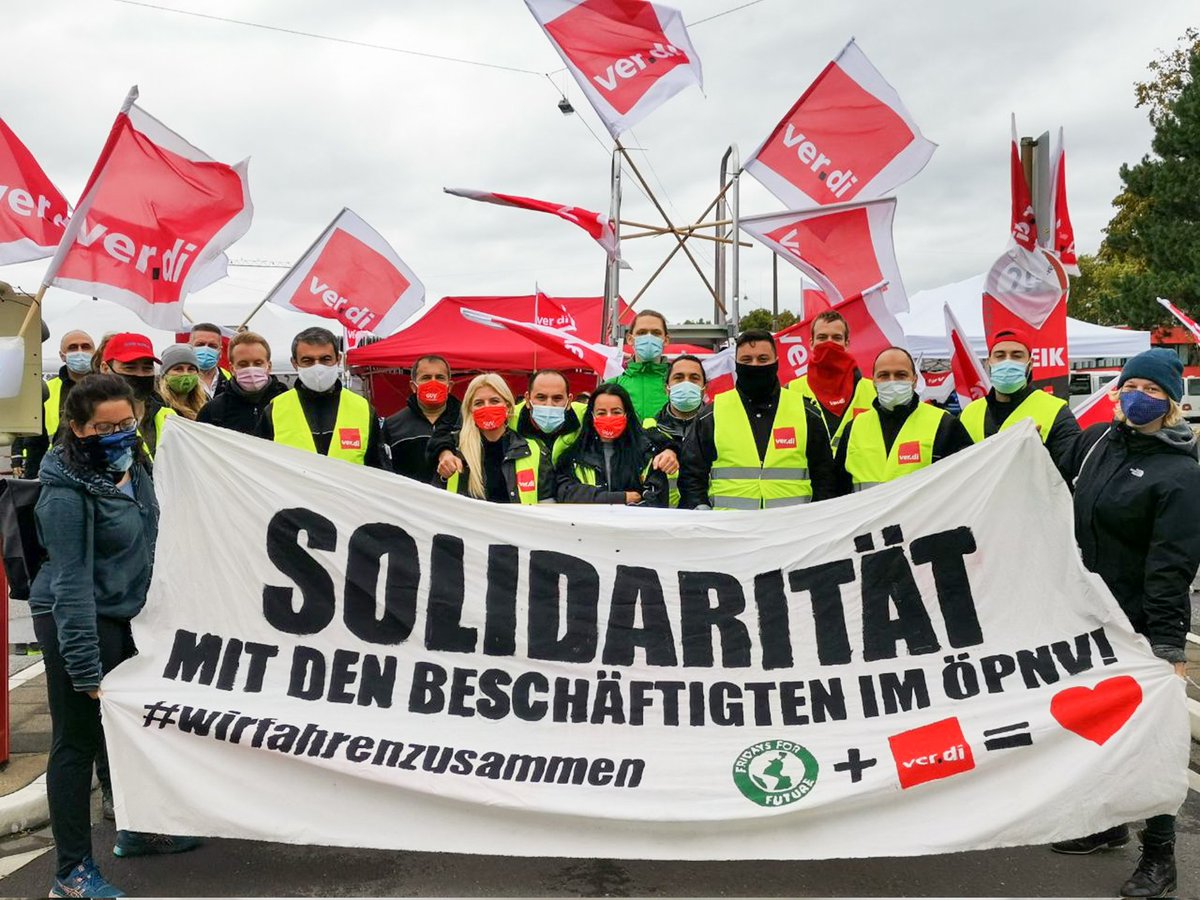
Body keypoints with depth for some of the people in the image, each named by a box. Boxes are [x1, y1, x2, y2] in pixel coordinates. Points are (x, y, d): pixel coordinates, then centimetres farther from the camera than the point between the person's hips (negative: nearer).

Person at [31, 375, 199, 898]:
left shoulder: (132, 468, 2)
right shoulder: (68, 490, -22)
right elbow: (72, 580, -23)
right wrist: (84, 666, -23)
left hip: (120, 616, 8)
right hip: (74, 621, -8)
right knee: (77, 741, 0)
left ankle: (136, 830, 38)